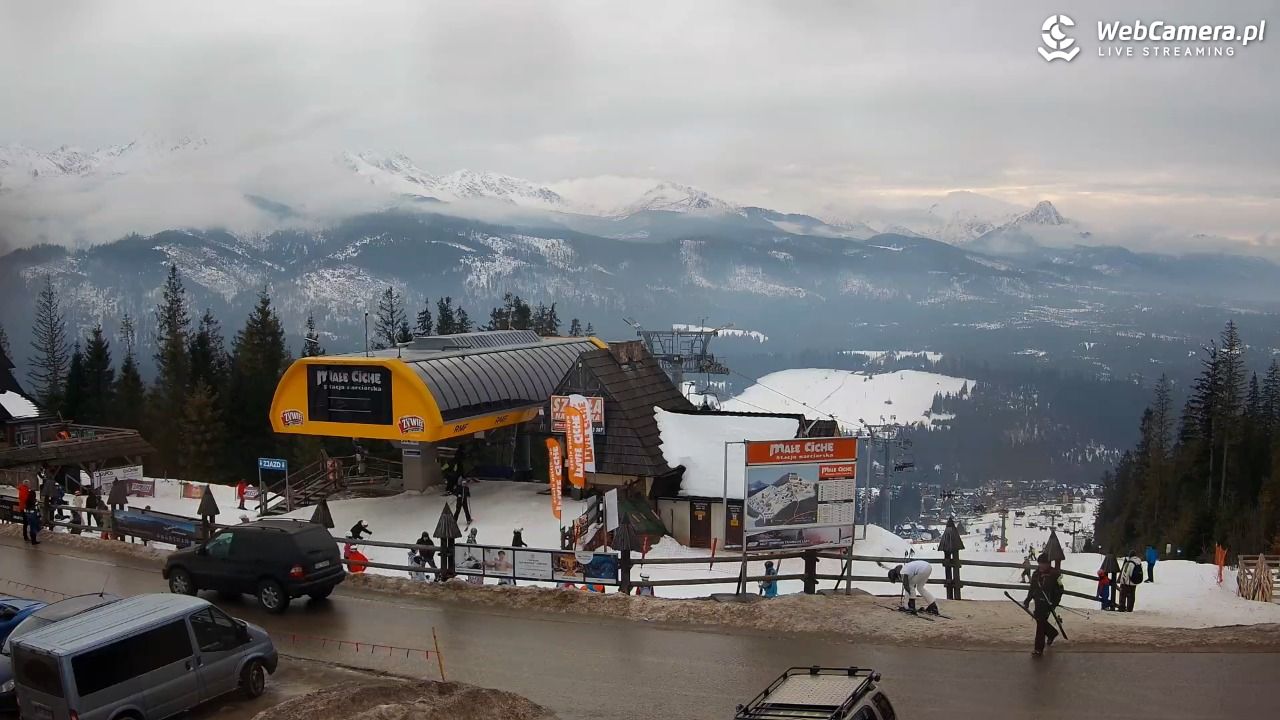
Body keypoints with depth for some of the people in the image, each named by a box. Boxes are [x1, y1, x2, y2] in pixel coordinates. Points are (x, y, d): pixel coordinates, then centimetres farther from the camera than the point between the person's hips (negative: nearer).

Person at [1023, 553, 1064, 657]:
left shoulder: (1055, 574, -11)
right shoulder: (1036, 573, 7)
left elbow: (1059, 590, -10)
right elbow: (1032, 588, 16)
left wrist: (1054, 604, -16)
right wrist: (1028, 600, 12)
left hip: (1048, 602, -7)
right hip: (1038, 601, 7)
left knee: (1041, 622, -9)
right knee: (1040, 620, 15)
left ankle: (1039, 649, -4)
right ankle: (1052, 633, 46)